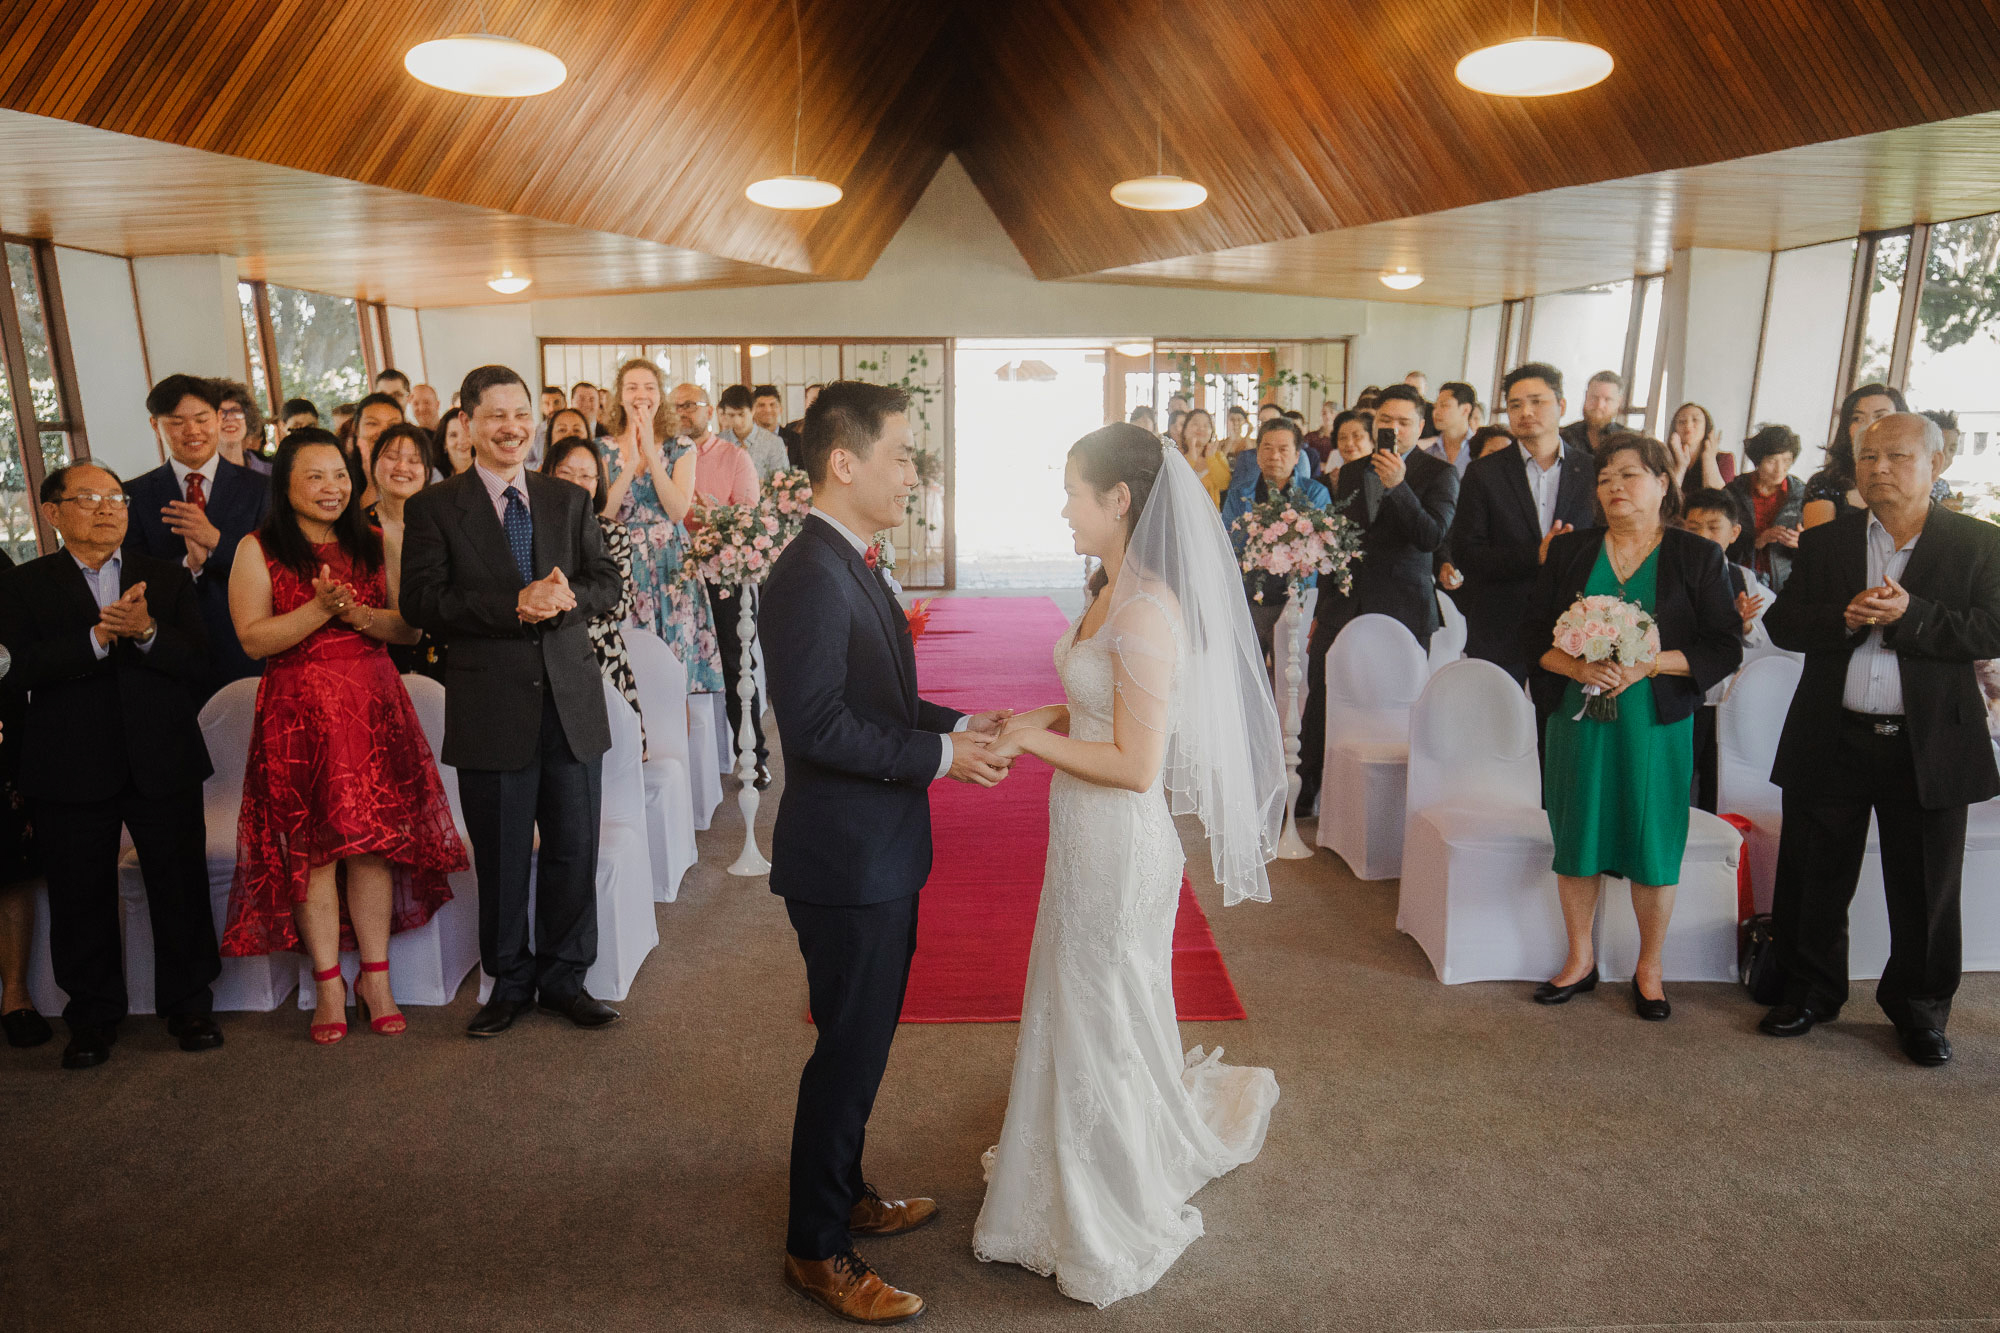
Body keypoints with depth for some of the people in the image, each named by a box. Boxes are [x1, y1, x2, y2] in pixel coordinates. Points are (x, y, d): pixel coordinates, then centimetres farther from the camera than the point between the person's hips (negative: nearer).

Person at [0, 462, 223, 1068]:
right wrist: (98, 637, -20)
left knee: (181, 888, 5)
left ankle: (189, 1005, 21)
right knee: (81, 899, 9)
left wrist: (147, 631, -18)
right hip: (69, 768, 0)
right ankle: (93, 1017, 25)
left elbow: (201, 664, -1)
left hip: (163, 763, 1)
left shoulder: (169, 577, 9)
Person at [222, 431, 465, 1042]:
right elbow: (254, 639, -6)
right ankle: (328, 985, 12)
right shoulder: (258, 549, 3)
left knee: (373, 845, 2)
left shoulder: (374, 544, 11)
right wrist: (320, 608, -18)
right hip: (298, 714, -2)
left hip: (373, 709, 2)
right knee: (311, 850, 1)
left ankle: (375, 977, 13)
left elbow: (409, 628, 5)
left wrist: (358, 613, -13)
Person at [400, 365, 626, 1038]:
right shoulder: (433, 508, 1)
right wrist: (515, 605, -21)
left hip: (571, 701, 3)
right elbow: (422, 602, -9)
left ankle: (563, 976, 27)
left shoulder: (569, 500, 11)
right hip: (491, 709, -2)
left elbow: (606, 583, 6)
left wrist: (566, 598, -17)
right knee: (501, 859, 10)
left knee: (574, 851, 9)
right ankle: (510, 982, 28)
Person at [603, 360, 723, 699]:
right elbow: (603, 513, -7)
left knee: (676, 654, -1)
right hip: (623, 566, 0)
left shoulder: (680, 449, 4)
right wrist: (631, 460, -11)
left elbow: (678, 511, -10)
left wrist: (651, 453, -12)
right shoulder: (605, 450, 5)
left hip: (671, 566, 0)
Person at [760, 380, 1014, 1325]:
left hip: (878, 855, 10)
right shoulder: (810, 576, -22)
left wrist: (959, 726, 5)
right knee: (850, 1049, 4)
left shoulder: (847, 566, 10)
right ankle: (816, 1249, 23)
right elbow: (816, 725, -27)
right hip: (846, 859, -10)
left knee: (862, 1041, 22)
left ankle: (844, 1193, 42)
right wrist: (938, 757, -20)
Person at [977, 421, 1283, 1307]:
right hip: (1087, 835, 9)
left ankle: (1117, 1226, 35)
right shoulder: (1113, 589, 5)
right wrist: (1040, 718, 3)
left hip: (1118, 843, -9)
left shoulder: (1146, 611, -25)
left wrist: (1033, 739, -16)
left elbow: (1137, 765, -25)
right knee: (1078, 1008, 23)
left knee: (1101, 1018, 10)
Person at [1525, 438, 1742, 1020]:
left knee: (1653, 844, 4)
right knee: (1577, 837, 8)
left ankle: (1649, 968, 23)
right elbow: (1534, 630, 3)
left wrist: (1649, 664, -18)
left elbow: (1725, 648, -3)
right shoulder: (1568, 550, 7)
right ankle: (1581, 960, 25)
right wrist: (1578, 667, -15)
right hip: (1577, 718, 2)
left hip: (1656, 723, -2)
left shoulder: (1698, 556, 1)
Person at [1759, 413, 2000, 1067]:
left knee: (1925, 891, 9)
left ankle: (1919, 1011, 28)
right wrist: (1845, 617, -18)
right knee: (1814, 882, 11)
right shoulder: (1824, 541, 7)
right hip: (1832, 740, 2)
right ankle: (1812, 993, 29)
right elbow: (1781, 622, 0)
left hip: (1928, 746, -1)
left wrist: (1907, 615, -21)